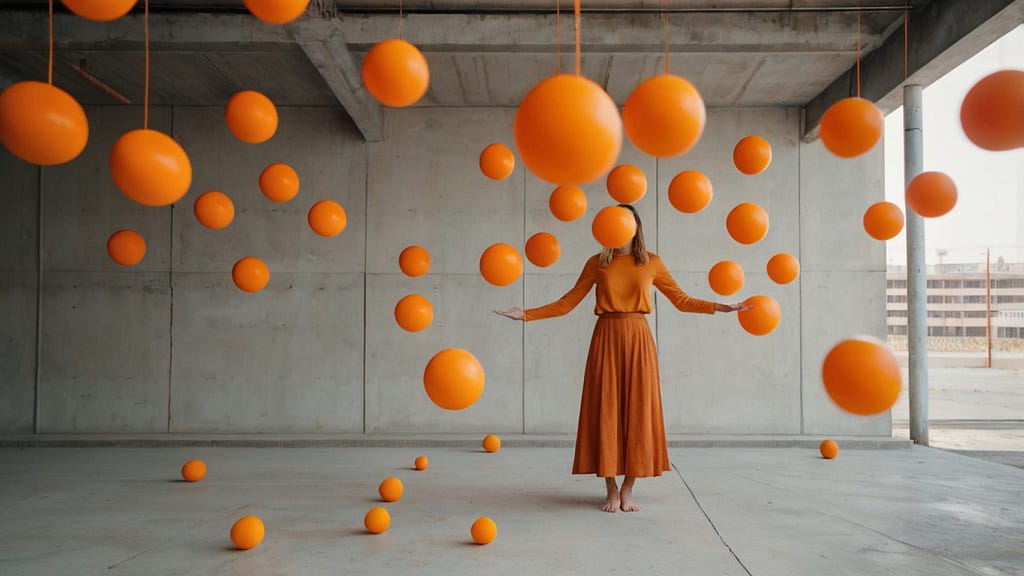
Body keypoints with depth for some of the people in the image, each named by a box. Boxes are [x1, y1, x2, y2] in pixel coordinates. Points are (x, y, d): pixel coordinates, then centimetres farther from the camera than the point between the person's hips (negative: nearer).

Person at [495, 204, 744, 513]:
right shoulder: (597, 263, 6)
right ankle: (611, 490, 9)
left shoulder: (652, 262, 7)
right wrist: (526, 314, -2)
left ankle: (628, 489, 11)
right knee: (605, 411, -1)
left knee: (637, 410, 0)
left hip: (639, 339, 1)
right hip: (606, 339, 0)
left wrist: (720, 307, 2)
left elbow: (681, 300, 11)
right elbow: (566, 303, 5)